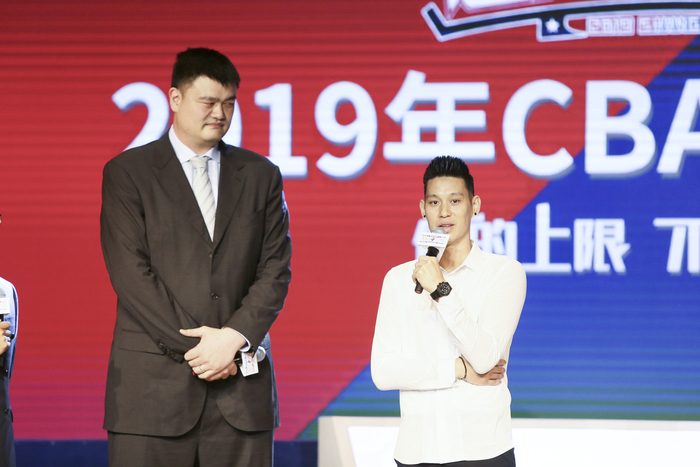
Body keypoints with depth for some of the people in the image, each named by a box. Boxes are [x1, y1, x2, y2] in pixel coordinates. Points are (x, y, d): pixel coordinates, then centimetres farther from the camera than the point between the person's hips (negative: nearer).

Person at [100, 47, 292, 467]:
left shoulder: (261, 175, 14)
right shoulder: (127, 173, 4)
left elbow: (276, 270, 7)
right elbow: (131, 274, -5)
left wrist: (234, 337, -9)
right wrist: (191, 348, -11)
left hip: (242, 389, 3)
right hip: (154, 382, -2)